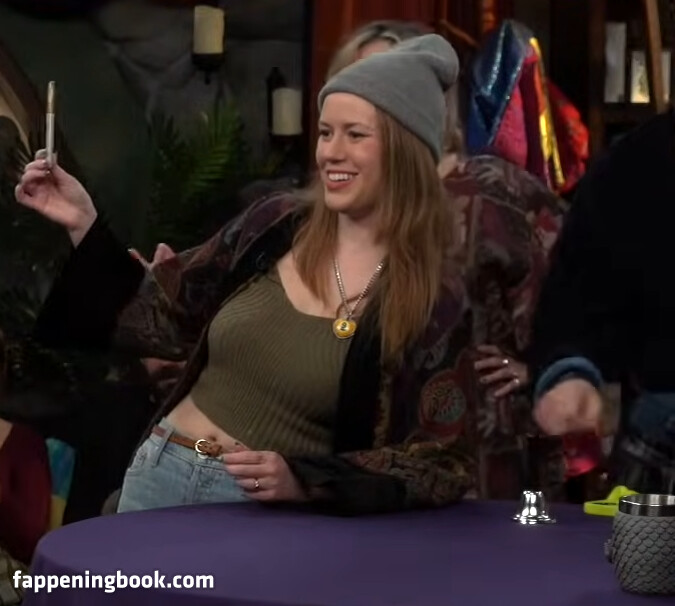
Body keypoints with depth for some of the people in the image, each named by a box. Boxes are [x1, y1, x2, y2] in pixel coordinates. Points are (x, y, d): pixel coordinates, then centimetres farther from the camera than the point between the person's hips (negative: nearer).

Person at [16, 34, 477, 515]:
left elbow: (444, 464, -11)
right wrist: (83, 223, -2)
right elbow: (159, 322, 9)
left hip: (269, 516, -4)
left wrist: (302, 482, -22)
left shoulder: (435, 298, -11)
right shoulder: (277, 226, -1)